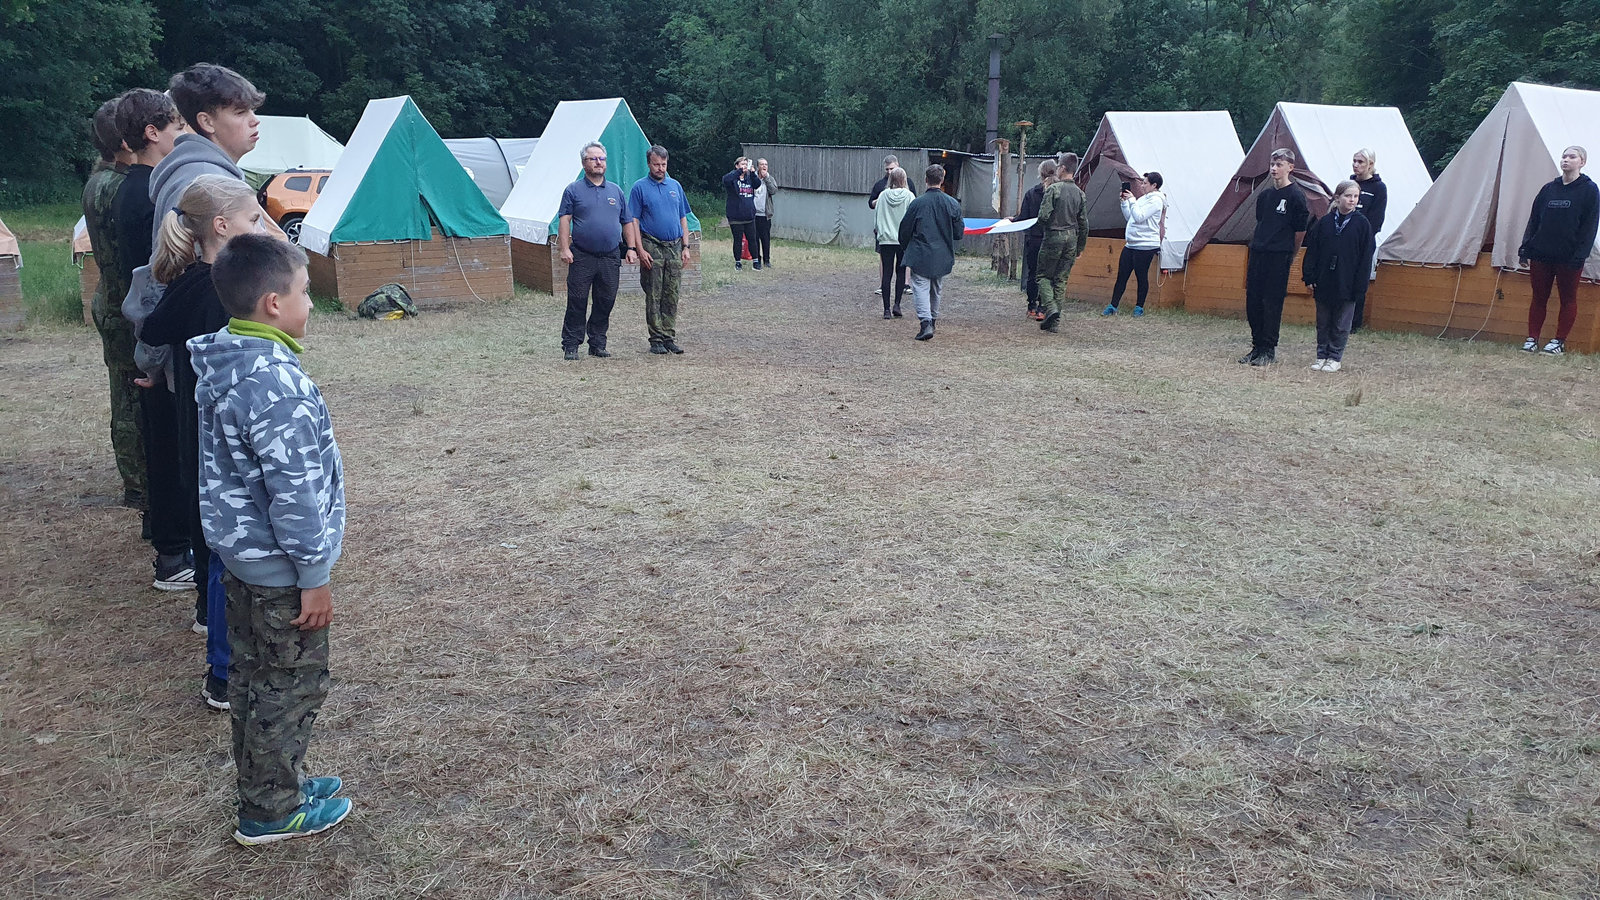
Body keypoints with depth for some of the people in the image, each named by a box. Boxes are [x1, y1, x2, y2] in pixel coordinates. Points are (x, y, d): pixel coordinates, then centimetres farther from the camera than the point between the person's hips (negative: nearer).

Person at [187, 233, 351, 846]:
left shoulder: (222, 364, 4)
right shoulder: (276, 383, -26)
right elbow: (295, 492, -25)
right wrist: (315, 575, -17)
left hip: (238, 554, 9)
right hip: (278, 567, -9)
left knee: (251, 677, 20)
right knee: (292, 686, 7)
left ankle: (265, 785, 37)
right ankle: (272, 812, 21)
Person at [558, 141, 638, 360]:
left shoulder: (616, 191, 14)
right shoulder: (573, 190, 4)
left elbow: (627, 222, 17)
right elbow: (565, 220, -1)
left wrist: (631, 248, 8)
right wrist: (564, 248, -11)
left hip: (610, 258, 3)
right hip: (582, 257, -3)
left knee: (605, 302, 7)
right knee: (577, 301, -3)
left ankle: (597, 344, 18)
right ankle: (571, 346, 4)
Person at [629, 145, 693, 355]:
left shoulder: (675, 186, 12)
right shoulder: (640, 187, 0)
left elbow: (683, 218, 16)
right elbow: (634, 221, -3)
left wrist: (685, 247, 8)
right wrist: (640, 249, -12)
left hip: (674, 247, 4)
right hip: (652, 247, -4)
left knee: (672, 296, 6)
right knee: (653, 297, -1)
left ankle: (669, 337, 12)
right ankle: (656, 339, 4)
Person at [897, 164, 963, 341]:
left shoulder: (917, 203, -12)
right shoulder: (953, 204, -4)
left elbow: (905, 230, -4)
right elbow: (959, 233, 2)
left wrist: (906, 247, 15)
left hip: (920, 255, -4)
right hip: (942, 256, 4)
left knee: (921, 287, -3)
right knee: (936, 288, 20)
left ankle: (925, 322, -20)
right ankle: (933, 319, 34)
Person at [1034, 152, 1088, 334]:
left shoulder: (1053, 189, -10)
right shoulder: (1080, 194, 8)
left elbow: (1043, 216, -16)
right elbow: (1084, 225, 11)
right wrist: (1080, 249, 19)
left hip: (1053, 237, -5)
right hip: (1072, 239, 5)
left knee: (1044, 276, 7)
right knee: (1061, 280, 8)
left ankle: (1050, 307, -15)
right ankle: (1055, 322, 8)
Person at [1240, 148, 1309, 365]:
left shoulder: (1296, 196, -6)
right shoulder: (1265, 194, 13)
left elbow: (1300, 231, -2)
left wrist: (1289, 256, 4)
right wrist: (1258, 244, 17)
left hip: (1279, 257, -6)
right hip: (1257, 254, 6)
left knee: (1272, 304, -4)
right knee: (1253, 302, 7)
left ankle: (1269, 351, 3)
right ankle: (1257, 347, 17)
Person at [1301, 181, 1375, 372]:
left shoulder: (1362, 224, -2)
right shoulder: (1324, 222, 2)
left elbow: (1366, 256, -2)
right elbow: (1312, 251, 4)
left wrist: (1359, 284, -7)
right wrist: (1309, 278, -1)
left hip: (1346, 284, -2)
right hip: (1323, 282, 2)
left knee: (1341, 324, 6)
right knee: (1323, 322, 11)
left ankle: (1335, 357, 16)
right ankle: (1322, 355, 21)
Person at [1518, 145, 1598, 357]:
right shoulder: (1549, 189, 10)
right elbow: (1534, 219, 12)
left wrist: (1580, 254, -15)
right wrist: (1526, 248, 3)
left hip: (1569, 257, -4)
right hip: (1541, 255, 4)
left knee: (1568, 299, 5)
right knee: (1539, 297, 7)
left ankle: (1559, 341, 10)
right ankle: (1532, 339, 12)